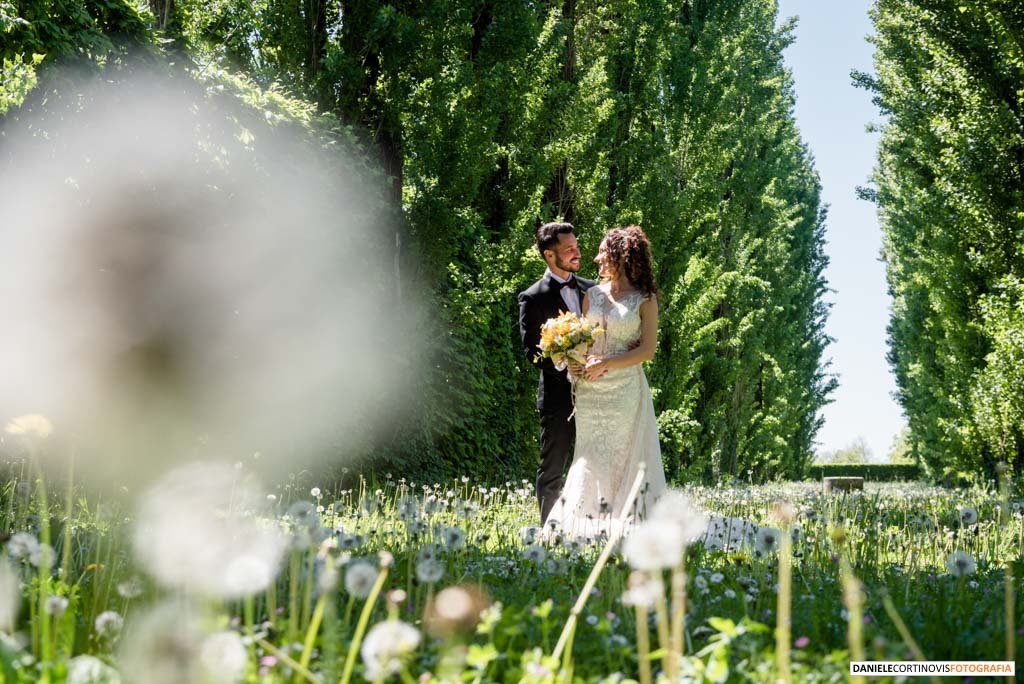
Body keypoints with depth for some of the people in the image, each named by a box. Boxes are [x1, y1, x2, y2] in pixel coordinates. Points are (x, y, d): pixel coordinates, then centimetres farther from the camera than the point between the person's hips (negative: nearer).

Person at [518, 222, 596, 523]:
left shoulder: (590, 289, 10)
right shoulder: (533, 298, -6)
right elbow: (532, 352, -9)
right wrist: (563, 365, -24)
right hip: (559, 395, -4)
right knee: (551, 473, 5)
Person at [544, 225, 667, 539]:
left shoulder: (645, 299, -2)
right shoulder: (592, 295, 10)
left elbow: (647, 350, -8)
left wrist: (605, 364, -15)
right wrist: (577, 361, -9)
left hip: (625, 388, -4)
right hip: (590, 389, 4)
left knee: (624, 455, 1)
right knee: (590, 457, 3)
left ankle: (625, 528, 6)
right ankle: (587, 528, 6)